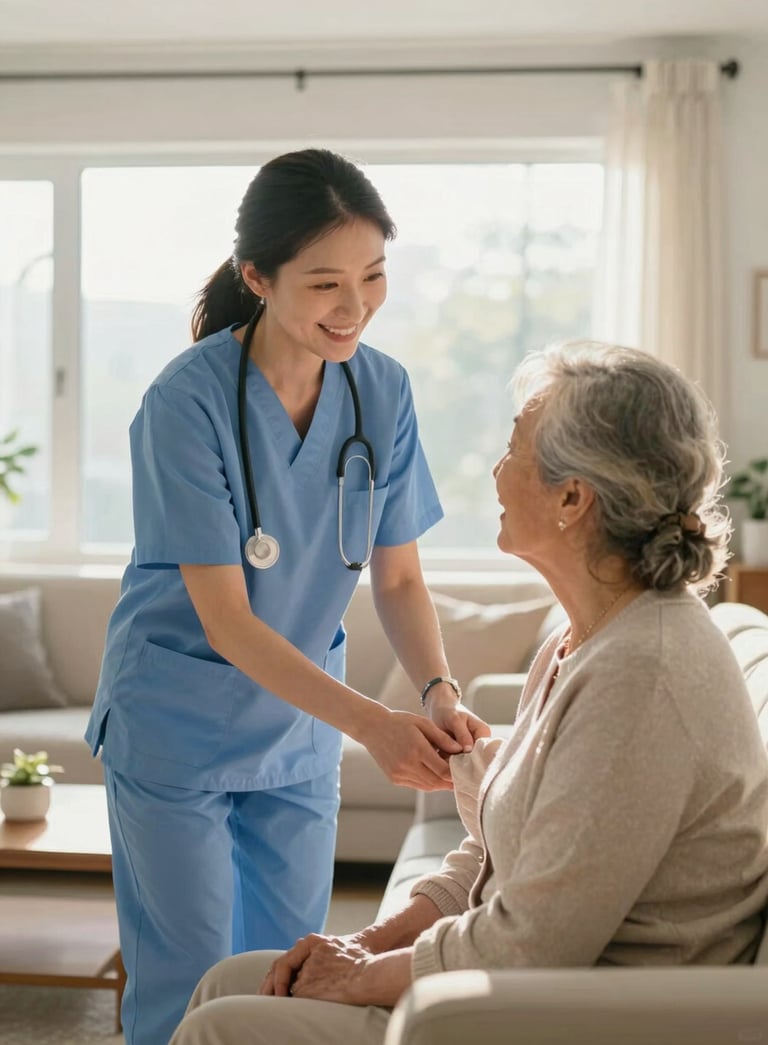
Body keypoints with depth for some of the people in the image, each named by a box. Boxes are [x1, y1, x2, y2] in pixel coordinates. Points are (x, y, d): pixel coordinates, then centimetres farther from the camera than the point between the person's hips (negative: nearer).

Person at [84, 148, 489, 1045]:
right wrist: (372, 725, -32)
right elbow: (225, 618, -23)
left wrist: (438, 692, -20)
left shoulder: (383, 391, -7)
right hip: (176, 728, -5)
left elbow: (398, 578, -2)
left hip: (301, 729, 5)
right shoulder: (188, 402, -23)